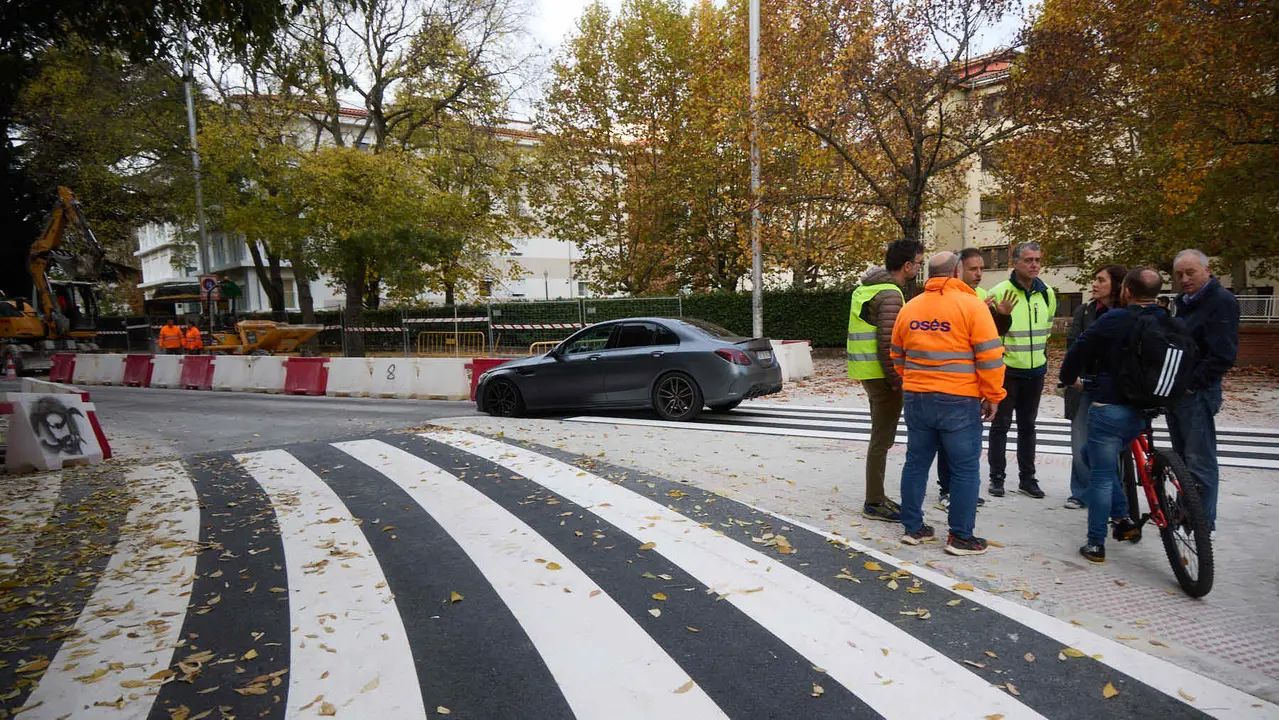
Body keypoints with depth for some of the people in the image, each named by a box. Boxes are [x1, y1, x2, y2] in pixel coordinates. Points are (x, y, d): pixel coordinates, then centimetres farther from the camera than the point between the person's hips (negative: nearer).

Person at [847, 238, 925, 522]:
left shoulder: (866, 288, 14)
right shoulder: (890, 294, -16)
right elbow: (887, 343, -22)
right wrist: (897, 381, -17)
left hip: (868, 371, 10)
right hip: (881, 373, -10)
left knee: (881, 437, 18)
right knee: (882, 438, -1)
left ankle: (876, 497, 27)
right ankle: (874, 503, 8)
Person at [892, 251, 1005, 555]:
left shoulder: (909, 308, 7)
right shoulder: (971, 305, -9)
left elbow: (897, 356, 15)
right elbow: (990, 357, -10)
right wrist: (993, 396, -1)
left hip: (916, 399, 5)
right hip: (959, 401, -5)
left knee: (916, 463, 13)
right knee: (965, 469, 5)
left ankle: (913, 527, 21)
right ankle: (961, 537, 11)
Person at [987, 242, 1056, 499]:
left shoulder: (1047, 294, 6)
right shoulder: (999, 292, -12)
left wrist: (1040, 351, 19)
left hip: (1035, 370, 5)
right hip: (1006, 370, -5)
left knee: (1027, 425, 13)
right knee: (1001, 424, 3)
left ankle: (1027, 477, 22)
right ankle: (997, 477, 13)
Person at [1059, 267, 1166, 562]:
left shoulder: (1114, 320, -13)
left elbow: (1079, 349, -9)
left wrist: (1069, 378, 9)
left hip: (1110, 408, -6)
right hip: (1144, 409, 6)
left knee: (1101, 476, 1)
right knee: (1096, 456, 26)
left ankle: (1095, 544, 6)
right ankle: (1124, 516, 23)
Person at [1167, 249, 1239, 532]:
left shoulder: (1222, 301, -11)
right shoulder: (1184, 302, 16)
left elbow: (1223, 356, -18)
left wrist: (1191, 383, -18)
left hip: (1196, 393, -9)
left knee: (1199, 461, -4)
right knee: (1181, 457, 17)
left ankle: (1204, 524, 4)